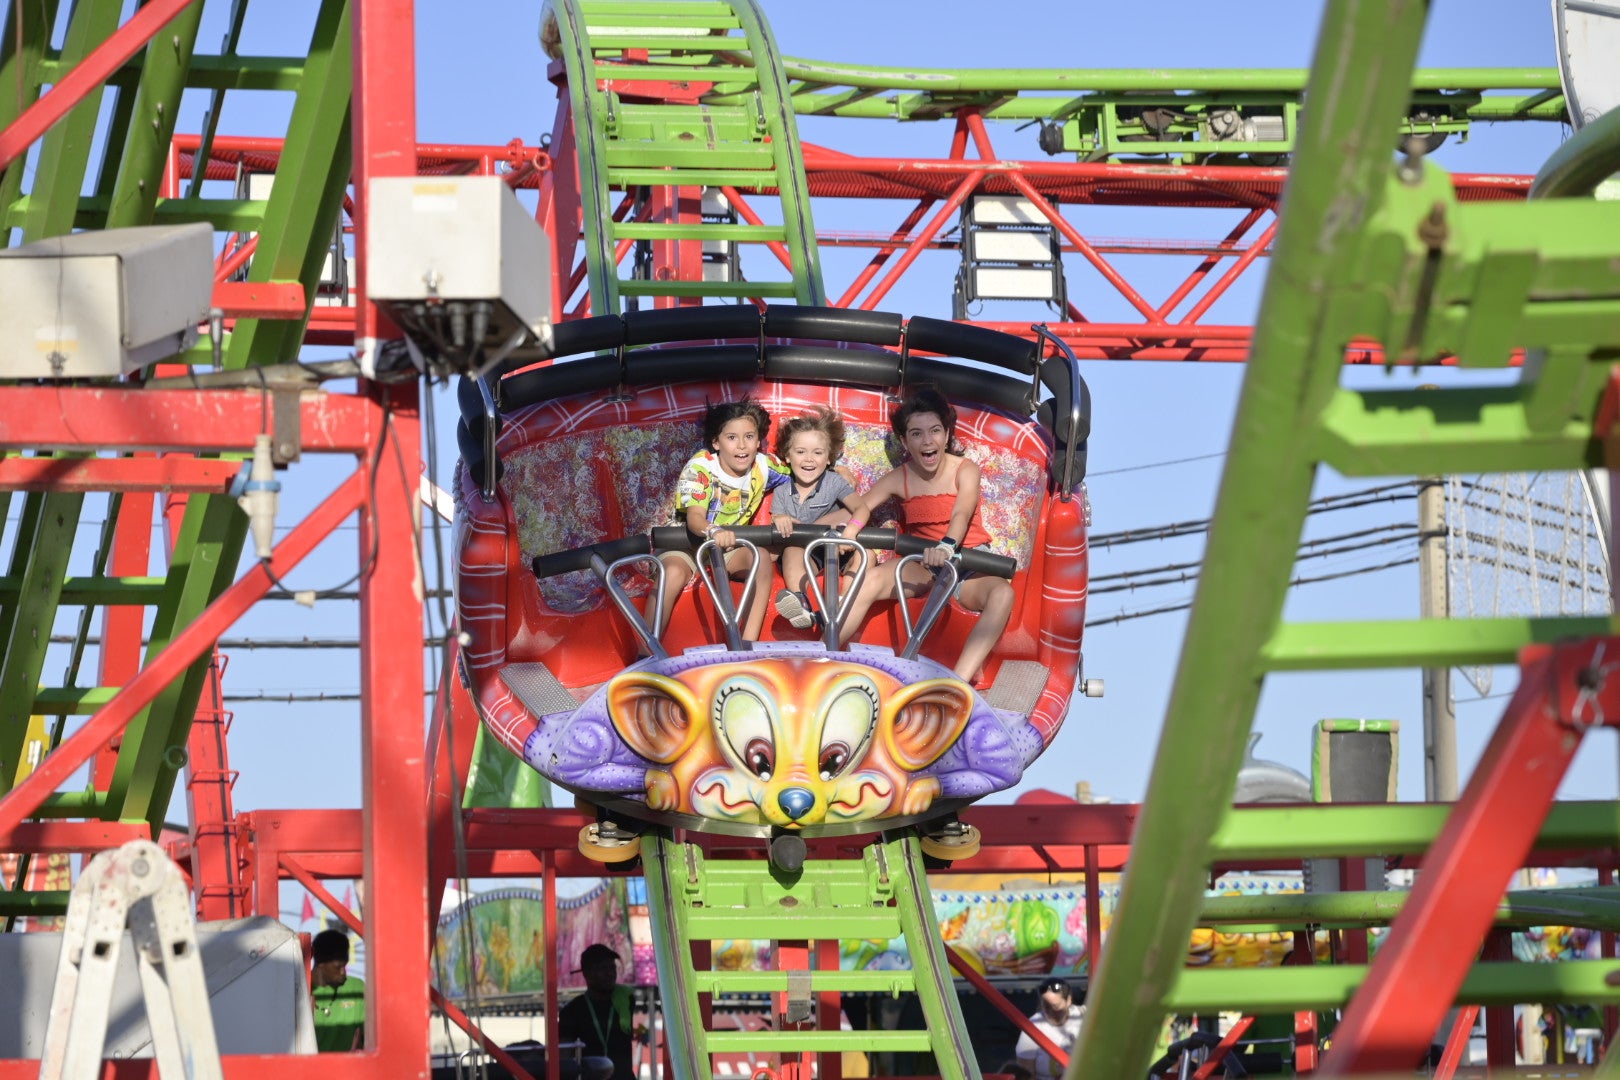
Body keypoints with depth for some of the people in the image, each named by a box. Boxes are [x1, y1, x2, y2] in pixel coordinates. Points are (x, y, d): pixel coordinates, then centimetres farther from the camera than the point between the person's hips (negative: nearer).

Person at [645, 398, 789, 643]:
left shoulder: (763, 467, -8)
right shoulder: (700, 468, -22)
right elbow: (695, 518, -35)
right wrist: (714, 532, -58)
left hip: (730, 544, 4)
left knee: (761, 559, -29)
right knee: (672, 574, -37)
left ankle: (748, 644, -31)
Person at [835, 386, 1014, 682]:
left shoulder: (965, 471, -5)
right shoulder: (899, 480, 3)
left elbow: (961, 514, -22)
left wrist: (946, 546, -45)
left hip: (969, 566, -2)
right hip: (922, 566, 2)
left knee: (1002, 594, -37)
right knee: (867, 583, -27)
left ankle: (960, 680, -49)